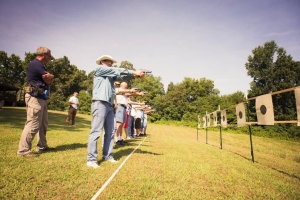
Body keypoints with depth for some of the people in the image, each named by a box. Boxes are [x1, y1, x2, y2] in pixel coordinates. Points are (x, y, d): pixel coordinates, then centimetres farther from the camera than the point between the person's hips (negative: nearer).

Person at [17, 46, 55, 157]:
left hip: (41, 98, 11)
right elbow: (50, 78, -16)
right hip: (35, 98, -11)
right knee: (33, 124, -9)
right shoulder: (35, 64, -12)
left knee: (43, 124, 15)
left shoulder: (40, 65, 20)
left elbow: (49, 80, 15)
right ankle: (23, 150, -1)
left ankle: (42, 146, 25)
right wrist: (51, 77, 4)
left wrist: (49, 77, -4)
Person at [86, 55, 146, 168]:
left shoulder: (111, 75, 24)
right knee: (96, 132, -8)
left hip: (109, 105, 8)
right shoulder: (99, 69, 3)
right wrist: (134, 72, -6)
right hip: (100, 103, -8)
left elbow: (121, 76, 9)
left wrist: (135, 75, -8)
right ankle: (91, 159, -4)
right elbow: (118, 71, -5)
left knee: (110, 132, 9)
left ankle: (107, 156, 18)